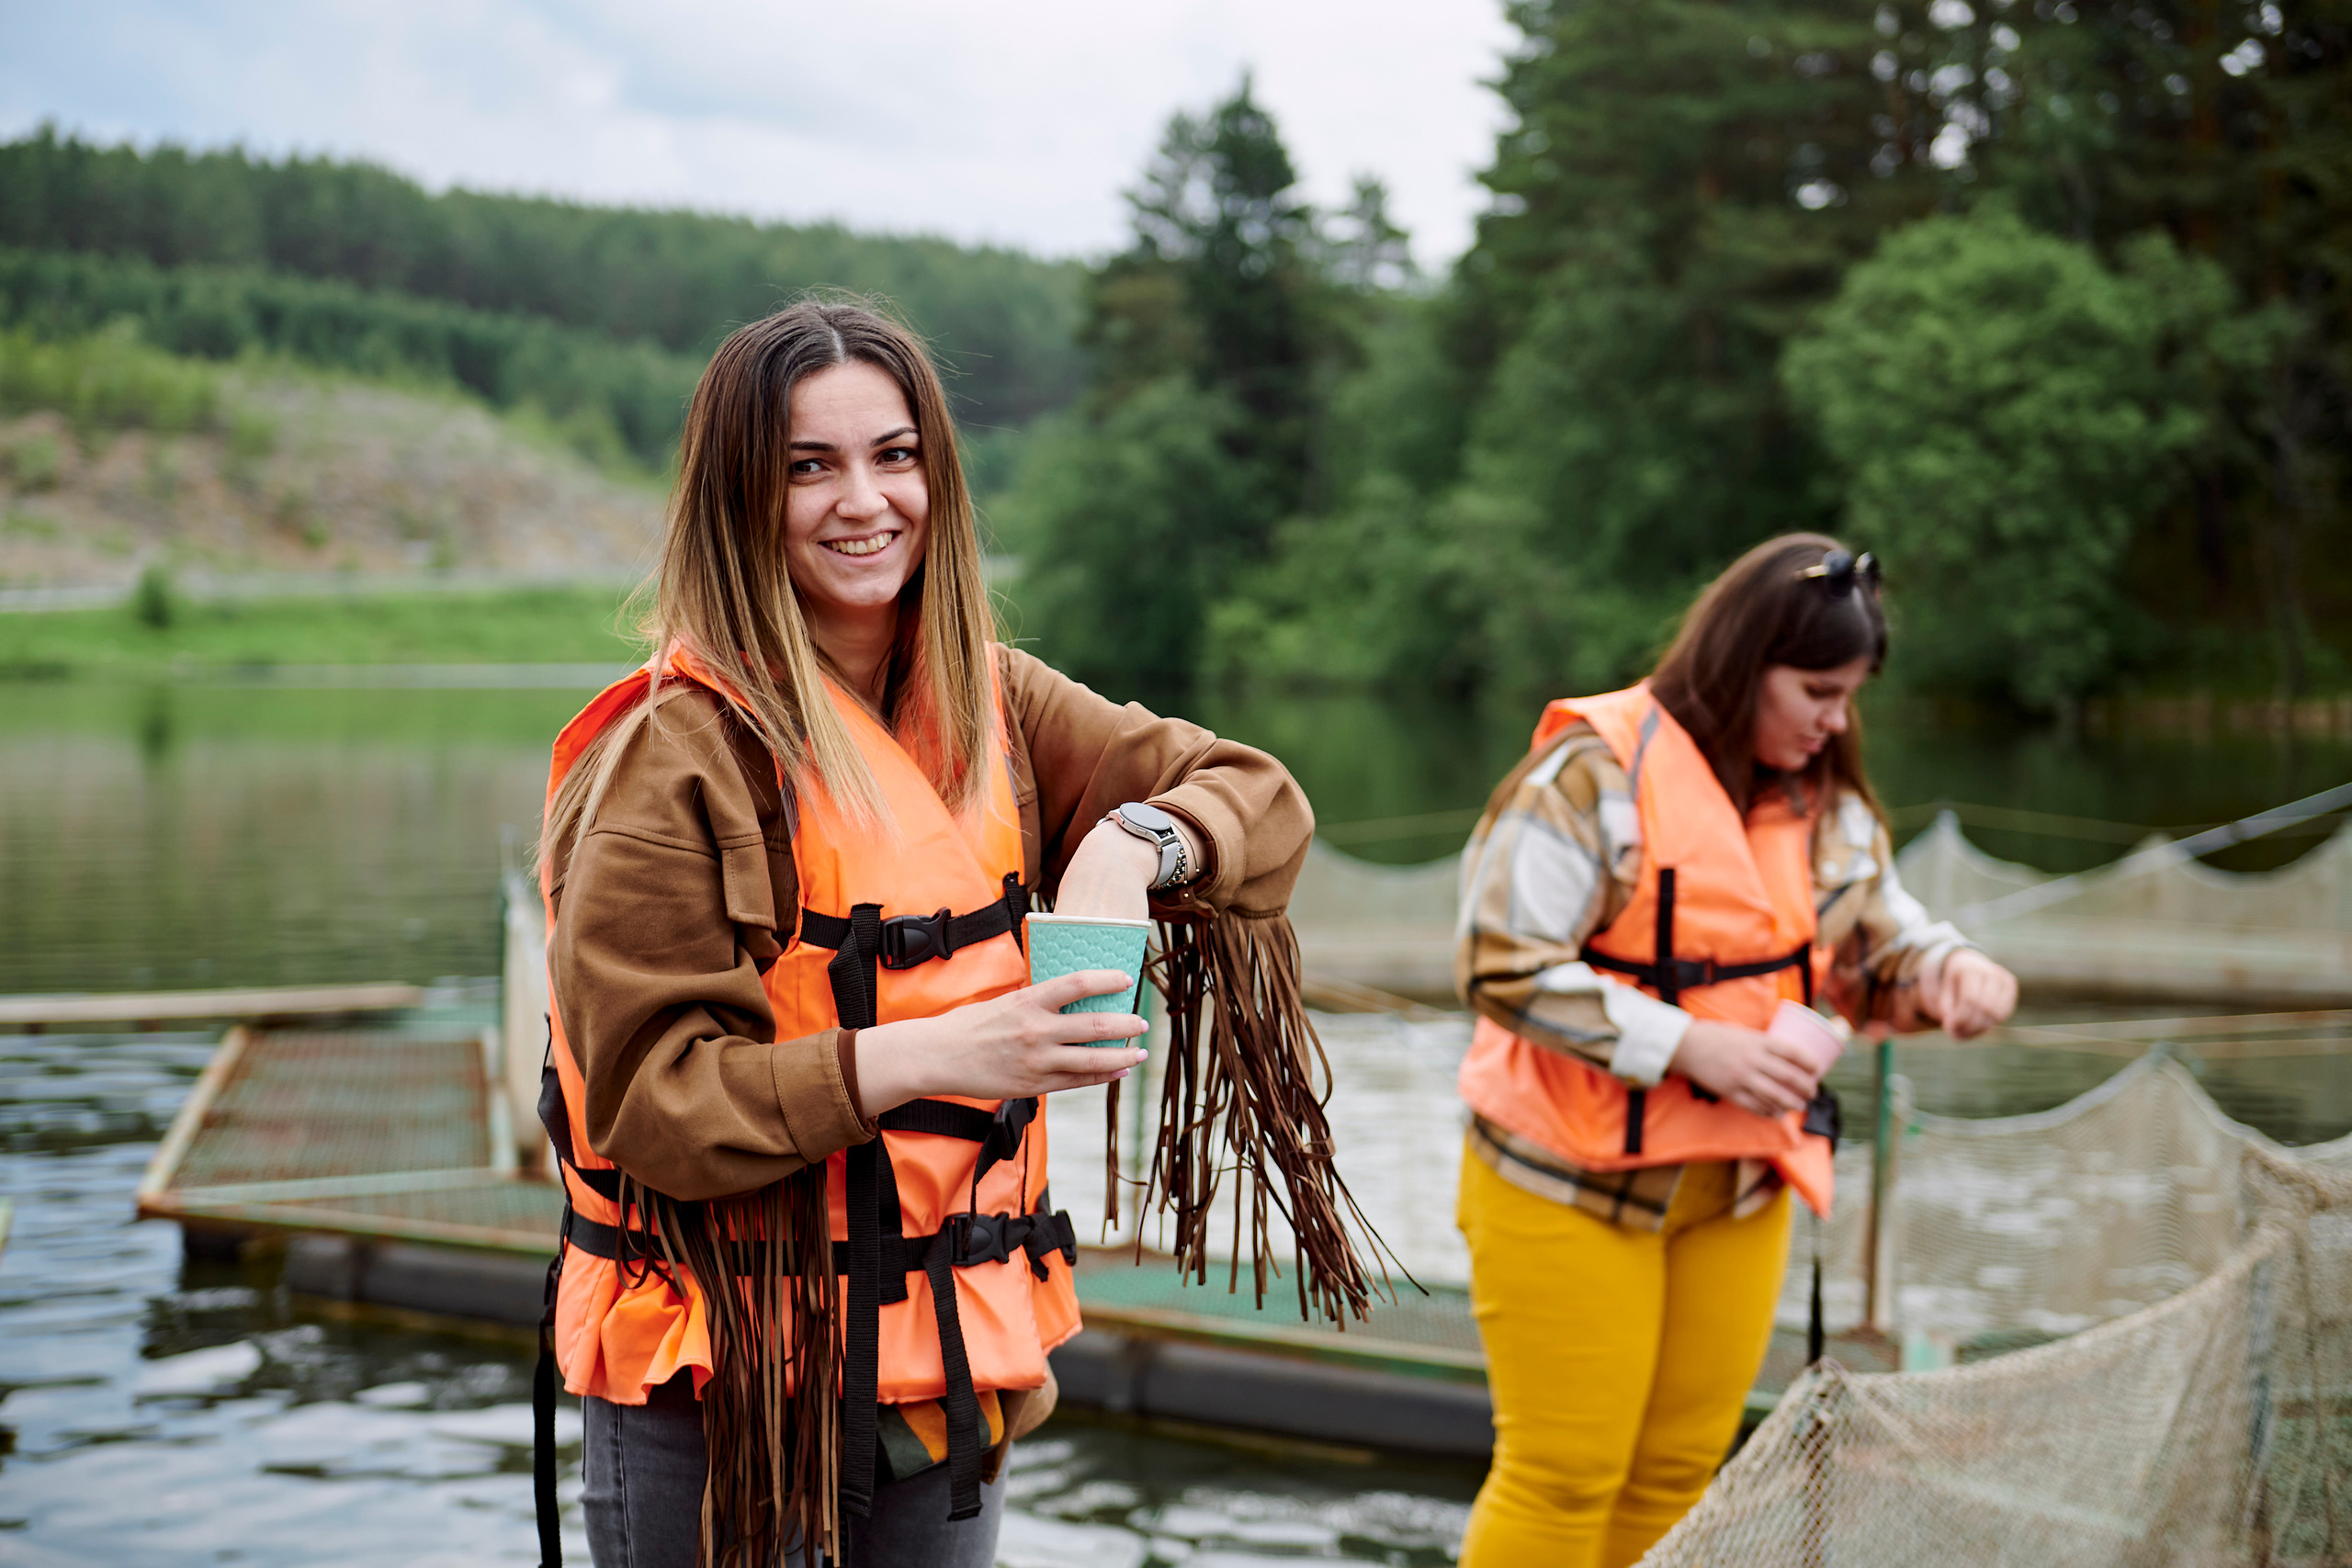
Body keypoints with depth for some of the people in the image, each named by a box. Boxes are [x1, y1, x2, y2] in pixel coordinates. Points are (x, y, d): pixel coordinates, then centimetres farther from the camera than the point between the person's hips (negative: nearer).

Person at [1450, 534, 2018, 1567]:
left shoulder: (1827, 807, 9)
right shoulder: (1596, 772, -14)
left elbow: (1884, 950, 17)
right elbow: (1503, 969, -18)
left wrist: (1951, 970, -8)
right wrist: (1690, 1047, -23)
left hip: (1739, 1192, 7)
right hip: (1572, 1183, -7)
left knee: (1679, 1472, 11)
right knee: (1564, 1477, -2)